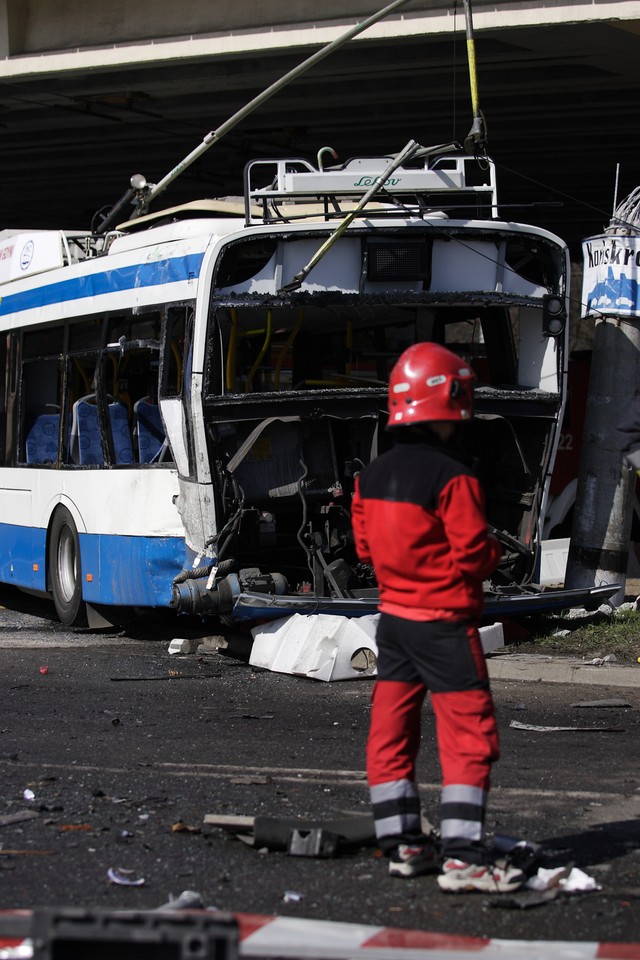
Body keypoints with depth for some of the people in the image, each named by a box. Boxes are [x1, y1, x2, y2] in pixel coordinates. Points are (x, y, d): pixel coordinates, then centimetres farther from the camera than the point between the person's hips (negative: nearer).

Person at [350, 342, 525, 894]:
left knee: (392, 728, 12)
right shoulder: (453, 479, -18)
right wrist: (495, 550, 3)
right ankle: (461, 856, -6)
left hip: (393, 616, 8)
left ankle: (402, 844, 18)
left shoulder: (372, 476, 5)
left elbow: (366, 546, 11)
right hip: (444, 624, -7)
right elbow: (473, 554, -17)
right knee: (469, 734, -3)